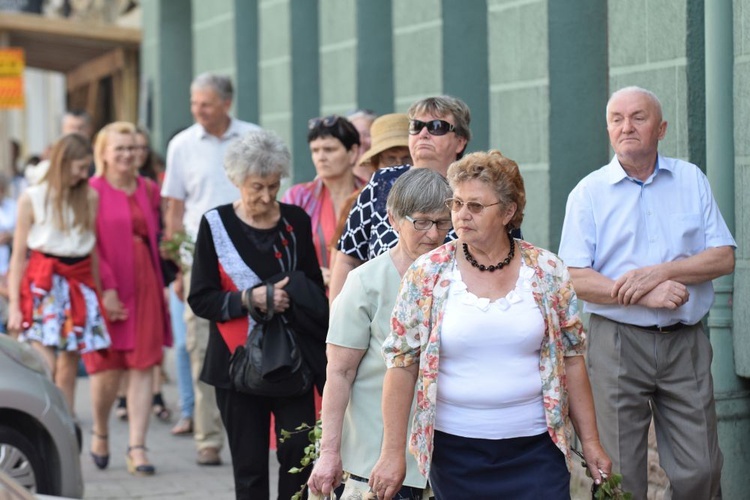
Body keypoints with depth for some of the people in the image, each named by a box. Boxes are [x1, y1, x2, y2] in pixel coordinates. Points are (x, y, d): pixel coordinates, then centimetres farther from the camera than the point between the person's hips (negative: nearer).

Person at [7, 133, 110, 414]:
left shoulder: (90, 197, 9)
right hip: (43, 284, -3)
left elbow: (97, 247, 12)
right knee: (44, 370, -14)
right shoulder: (32, 198, 2)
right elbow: (18, 256, 1)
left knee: (68, 371, 4)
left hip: (79, 283, 3)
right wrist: (14, 305, -5)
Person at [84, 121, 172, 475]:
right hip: (106, 291, -4)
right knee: (108, 368, 1)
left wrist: (163, 282, 6)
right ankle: (100, 433, 28)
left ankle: (137, 448, -1)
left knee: (143, 366, -2)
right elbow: (87, 247, -9)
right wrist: (106, 288, -17)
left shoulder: (149, 190, 12)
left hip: (145, 287, 4)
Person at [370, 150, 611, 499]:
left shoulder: (546, 271, 0)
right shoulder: (427, 274, -4)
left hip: (536, 447, 1)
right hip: (454, 449, 0)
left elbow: (570, 358, 6)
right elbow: (402, 363, -2)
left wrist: (590, 440, 5)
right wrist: (392, 452, -5)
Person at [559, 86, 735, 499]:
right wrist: (645, 295, -18)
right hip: (618, 343, -2)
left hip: (686, 342, 2)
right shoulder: (589, 193, 2)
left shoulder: (691, 181, 9)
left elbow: (723, 258, 2)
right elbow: (574, 279, -6)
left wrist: (659, 272, -13)